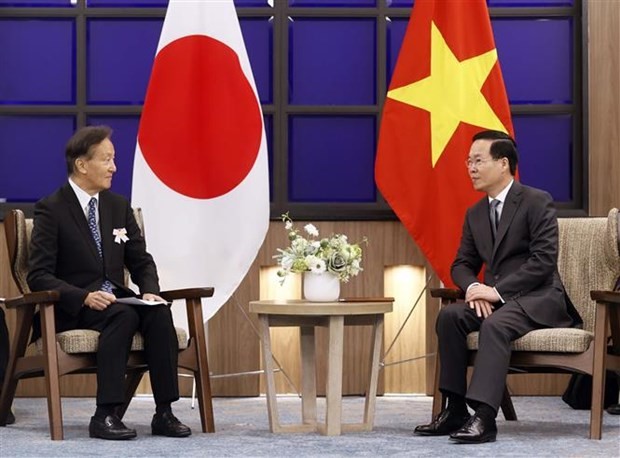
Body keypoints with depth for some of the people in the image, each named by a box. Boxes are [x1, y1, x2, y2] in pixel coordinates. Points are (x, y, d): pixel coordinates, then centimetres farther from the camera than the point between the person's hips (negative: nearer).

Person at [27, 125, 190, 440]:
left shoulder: (119, 206, 10)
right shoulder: (51, 209, -7)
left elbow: (141, 261, 14)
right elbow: (39, 276, -13)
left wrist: (150, 292, -9)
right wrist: (85, 297, -28)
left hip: (115, 299, 5)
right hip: (71, 308, -5)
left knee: (159, 312, -26)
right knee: (123, 316, -34)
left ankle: (163, 413, -26)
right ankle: (104, 415, -34)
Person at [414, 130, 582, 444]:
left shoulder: (537, 202, -9)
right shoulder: (475, 214, 13)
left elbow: (544, 261, -17)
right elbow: (462, 264, 16)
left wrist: (497, 290, -23)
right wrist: (474, 288, -9)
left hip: (538, 299, -7)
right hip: (496, 299, 7)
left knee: (494, 324, -35)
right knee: (449, 316, -20)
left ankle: (484, 417, -42)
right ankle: (455, 409, -18)